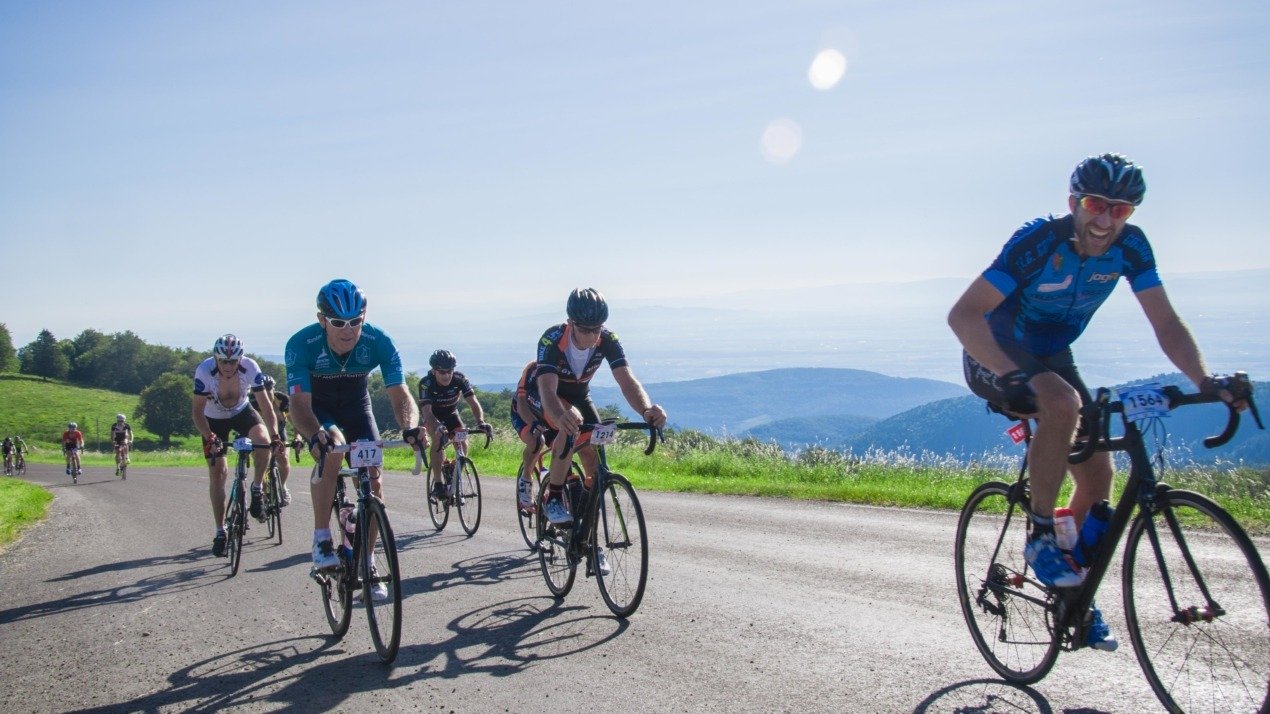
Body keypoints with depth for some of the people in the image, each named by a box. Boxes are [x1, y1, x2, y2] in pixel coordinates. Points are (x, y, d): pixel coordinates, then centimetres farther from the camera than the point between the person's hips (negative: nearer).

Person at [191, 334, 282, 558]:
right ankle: (220, 531, 7)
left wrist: (275, 435, -39)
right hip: (214, 420, 0)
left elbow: (265, 405, -26)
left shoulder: (250, 368, -28)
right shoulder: (204, 371, -31)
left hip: (242, 412, 1)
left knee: (263, 438, -31)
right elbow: (197, 411, -31)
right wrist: (209, 438, -45)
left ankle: (257, 489, -7)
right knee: (217, 473, -4)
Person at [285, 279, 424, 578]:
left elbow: (400, 394, -32)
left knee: (373, 482, -10)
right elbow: (299, 403, -38)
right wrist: (316, 435, -59)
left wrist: (410, 427, -54)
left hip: (356, 407, 2)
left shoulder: (378, 342, -28)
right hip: (317, 409, -2)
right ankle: (321, 539, -19)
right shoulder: (302, 344, -32)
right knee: (333, 449, -34)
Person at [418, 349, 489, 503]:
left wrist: (480, 421, -51)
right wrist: (437, 426, -63)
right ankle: (437, 484, -26)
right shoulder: (426, 383, -32)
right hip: (433, 416, -3)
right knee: (439, 438, -29)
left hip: (451, 414, 3)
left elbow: (473, 402, -32)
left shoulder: (460, 379, -26)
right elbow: (427, 411, -42)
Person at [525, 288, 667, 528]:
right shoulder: (552, 339, -37)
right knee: (570, 426, -36)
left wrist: (647, 410, -58)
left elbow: (627, 380, -37)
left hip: (578, 395, 4)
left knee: (595, 459, -8)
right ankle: (553, 498, -20)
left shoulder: (608, 341, -27)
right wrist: (562, 416, -72)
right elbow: (547, 389, -49)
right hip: (542, 396, -4)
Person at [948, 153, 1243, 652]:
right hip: (996, 358, -6)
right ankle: (1040, 535, -18)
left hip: (1051, 357, 6)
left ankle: (1075, 592, 18)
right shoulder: (1038, 241, -30)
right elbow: (962, 315, -37)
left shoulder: (1130, 247, -14)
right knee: (1063, 403, -36)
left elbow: (1165, 323, -13)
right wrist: (1016, 375, -49)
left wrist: (1204, 382, -29)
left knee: (1098, 473, -3)